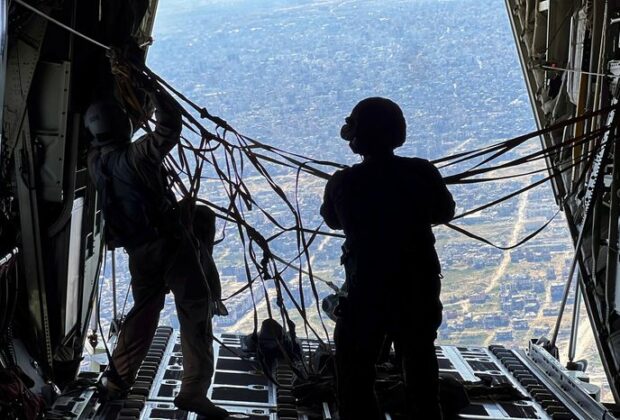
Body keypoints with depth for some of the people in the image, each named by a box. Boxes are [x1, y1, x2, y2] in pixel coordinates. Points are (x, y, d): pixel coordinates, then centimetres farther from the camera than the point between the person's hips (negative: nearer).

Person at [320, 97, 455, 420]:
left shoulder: (343, 182, -14)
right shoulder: (422, 173, -12)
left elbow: (332, 220, 7)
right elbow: (445, 212, 7)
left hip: (366, 291, -2)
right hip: (420, 289, 2)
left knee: (355, 379, 9)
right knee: (421, 373, 20)